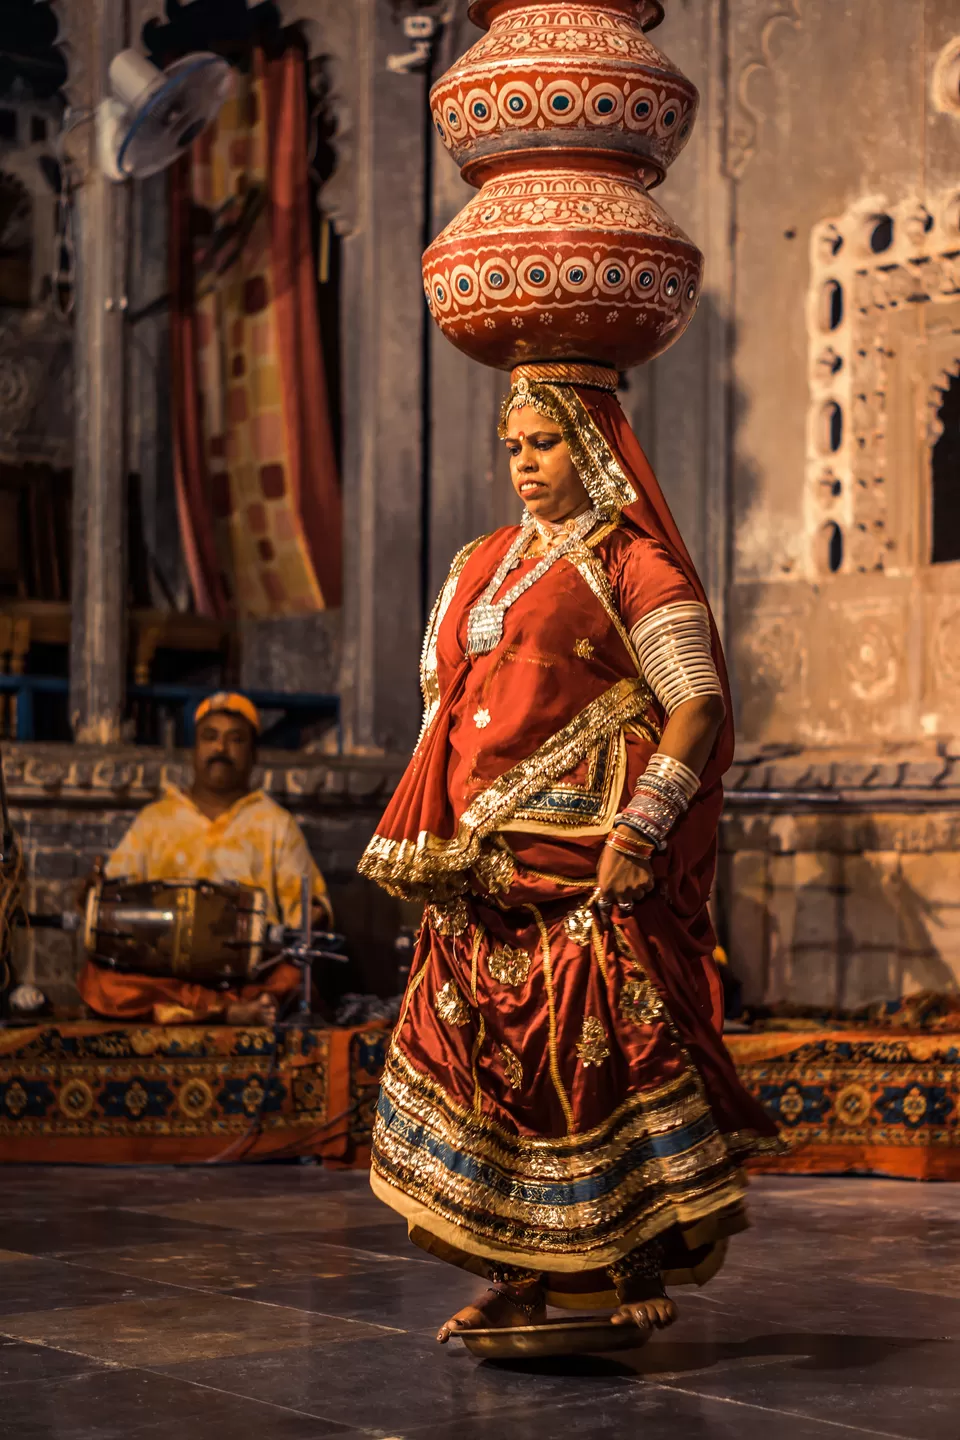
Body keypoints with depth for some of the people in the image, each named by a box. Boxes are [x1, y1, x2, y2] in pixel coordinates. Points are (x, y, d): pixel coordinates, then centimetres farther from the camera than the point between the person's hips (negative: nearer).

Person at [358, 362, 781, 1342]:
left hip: (586, 852, -7)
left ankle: (638, 1266, -2)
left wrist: (641, 828, -19)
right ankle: (516, 1277, 10)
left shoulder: (637, 566, -1)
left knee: (603, 1039, -10)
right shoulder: (483, 567, 20)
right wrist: (429, 847, 14)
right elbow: (447, 707, 23)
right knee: (487, 1045, 3)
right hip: (485, 860, 7)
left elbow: (698, 706, -8)